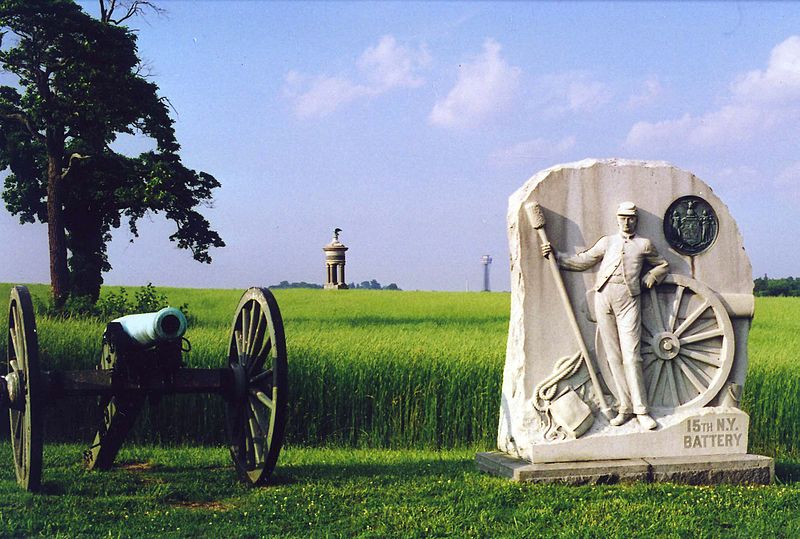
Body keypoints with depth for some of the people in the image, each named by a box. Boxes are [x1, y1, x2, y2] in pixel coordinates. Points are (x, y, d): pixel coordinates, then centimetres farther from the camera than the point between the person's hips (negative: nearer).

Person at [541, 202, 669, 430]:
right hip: (604, 296, 3)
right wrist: (555, 255, 12)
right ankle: (625, 408, 6)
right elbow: (581, 261, 21)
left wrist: (649, 279, 10)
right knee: (613, 356, 1)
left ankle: (641, 410, -6)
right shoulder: (606, 242, 21)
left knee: (631, 356, -9)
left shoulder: (644, 244, 16)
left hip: (629, 299, -2)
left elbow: (663, 265, 26)